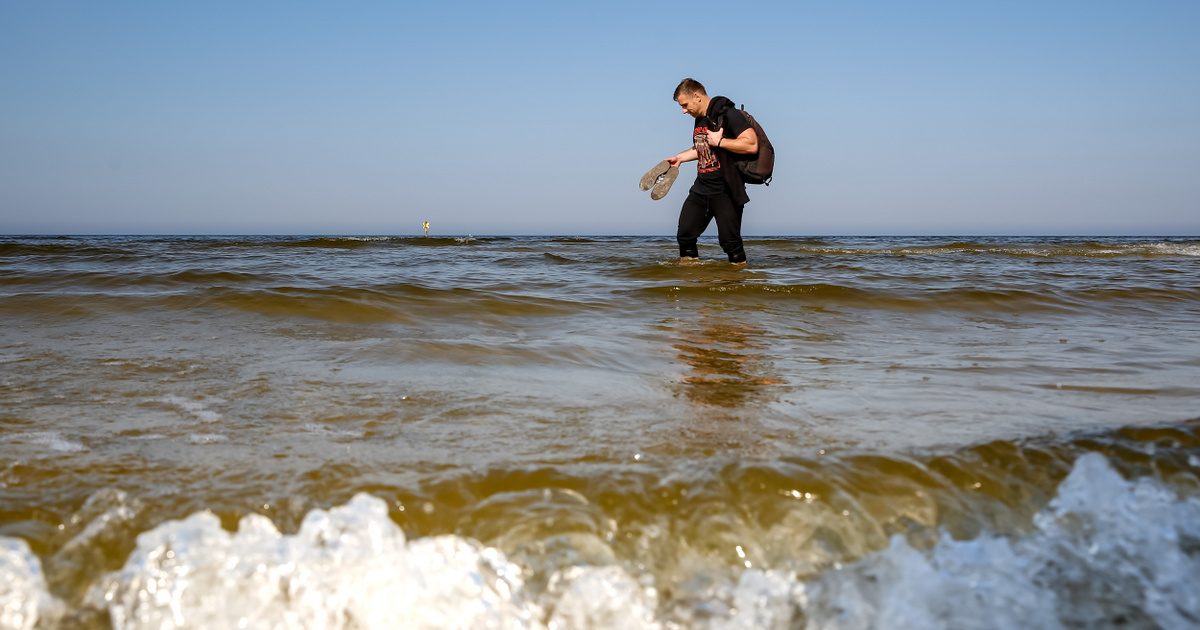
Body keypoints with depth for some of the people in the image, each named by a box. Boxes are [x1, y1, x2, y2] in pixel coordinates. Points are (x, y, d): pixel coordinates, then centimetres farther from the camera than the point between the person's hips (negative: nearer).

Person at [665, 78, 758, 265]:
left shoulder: (728, 114, -13)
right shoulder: (699, 119, 14)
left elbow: (752, 145, -23)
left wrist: (719, 141, -20)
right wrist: (680, 157, 23)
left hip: (725, 191, -8)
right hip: (701, 188, 8)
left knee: (729, 241, -7)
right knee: (684, 235, 6)